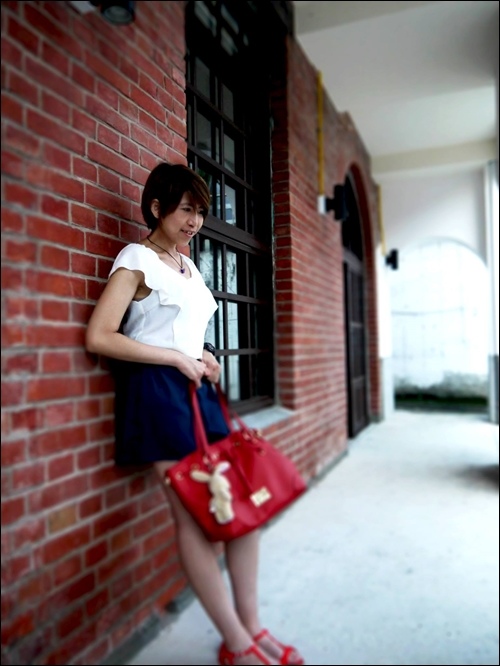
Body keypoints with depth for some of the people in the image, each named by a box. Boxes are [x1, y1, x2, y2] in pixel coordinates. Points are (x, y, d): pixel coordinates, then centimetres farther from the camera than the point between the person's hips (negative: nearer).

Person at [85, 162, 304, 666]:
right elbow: (99, 338, -13)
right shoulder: (137, 259, -4)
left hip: (195, 387, 8)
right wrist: (176, 359, -13)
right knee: (195, 516, -4)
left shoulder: (188, 265, 20)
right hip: (156, 390, -8)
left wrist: (204, 357, 8)